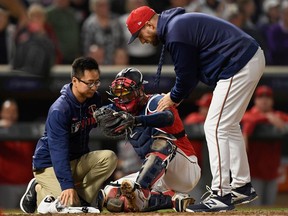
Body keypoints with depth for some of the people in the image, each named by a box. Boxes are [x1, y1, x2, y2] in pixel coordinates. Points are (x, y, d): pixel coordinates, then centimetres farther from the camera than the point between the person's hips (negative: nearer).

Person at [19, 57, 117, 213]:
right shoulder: (59, 110, -26)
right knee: (70, 204, -26)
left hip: (78, 161, 7)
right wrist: (67, 185, -40)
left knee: (109, 157, -19)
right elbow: (58, 151, -32)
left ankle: (82, 198, -10)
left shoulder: (94, 99, -2)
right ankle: (39, 191, 4)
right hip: (49, 165, -7)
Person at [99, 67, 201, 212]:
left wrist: (136, 120, -46)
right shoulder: (124, 112, 14)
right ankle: (172, 199, -19)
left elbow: (168, 117, -32)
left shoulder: (155, 102, -9)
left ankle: (140, 192, -55)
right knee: (111, 193, -8)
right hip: (161, 180, 7)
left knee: (161, 141, -35)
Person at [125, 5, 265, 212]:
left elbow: (186, 74, -11)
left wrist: (174, 98, 7)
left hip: (239, 67, -11)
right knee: (228, 126, 20)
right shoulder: (178, 22, 16)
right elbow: (191, 69, 22)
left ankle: (221, 195, -9)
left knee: (215, 128, -8)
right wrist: (176, 96, 15)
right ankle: (242, 187, 26)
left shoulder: (175, 33, -17)